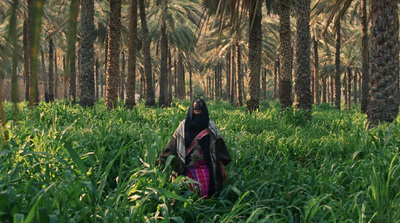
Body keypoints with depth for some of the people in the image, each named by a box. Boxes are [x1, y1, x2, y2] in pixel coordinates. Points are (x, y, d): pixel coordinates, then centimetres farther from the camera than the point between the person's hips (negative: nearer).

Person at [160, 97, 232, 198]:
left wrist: (222, 167, -2)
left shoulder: (210, 126, 5)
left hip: (206, 167, 0)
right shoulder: (184, 125, 8)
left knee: (205, 192, -5)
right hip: (189, 166, 0)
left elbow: (218, 147, 2)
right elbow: (174, 143, 5)